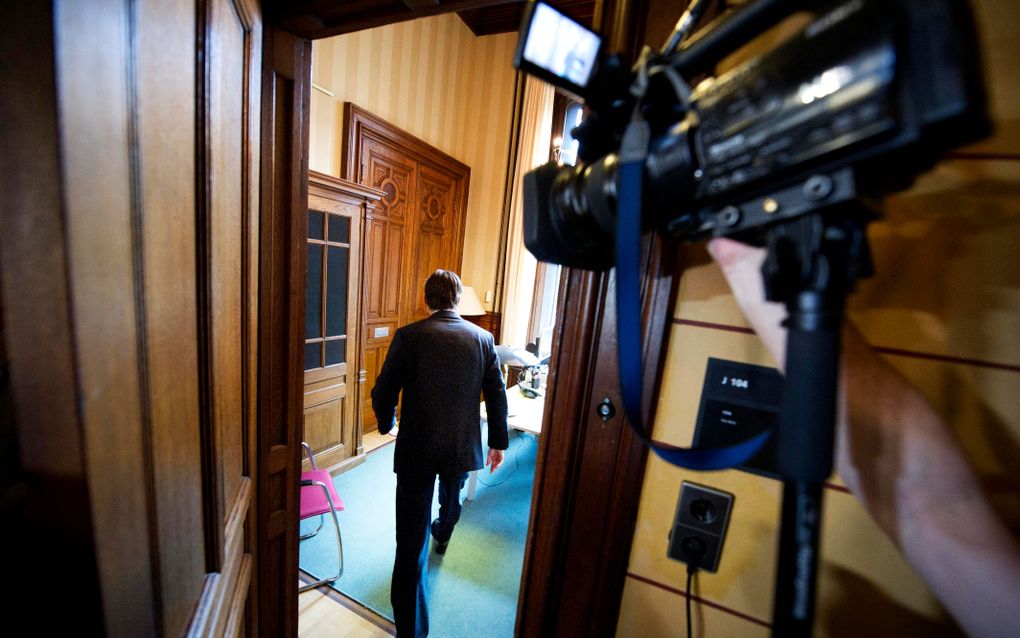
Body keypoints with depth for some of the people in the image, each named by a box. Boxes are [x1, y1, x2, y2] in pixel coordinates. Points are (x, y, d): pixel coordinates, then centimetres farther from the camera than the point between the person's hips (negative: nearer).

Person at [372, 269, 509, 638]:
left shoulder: (408, 336, -13)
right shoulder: (483, 338, -6)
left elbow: (383, 393, -8)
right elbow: (497, 397, -2)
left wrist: (386, 423, 14)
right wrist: (498, 441, 11)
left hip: (416, 450, -4)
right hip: (463, 446, 5)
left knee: (412, 536, 11)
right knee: (451, 499, 35)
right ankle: (442, 537, 66)